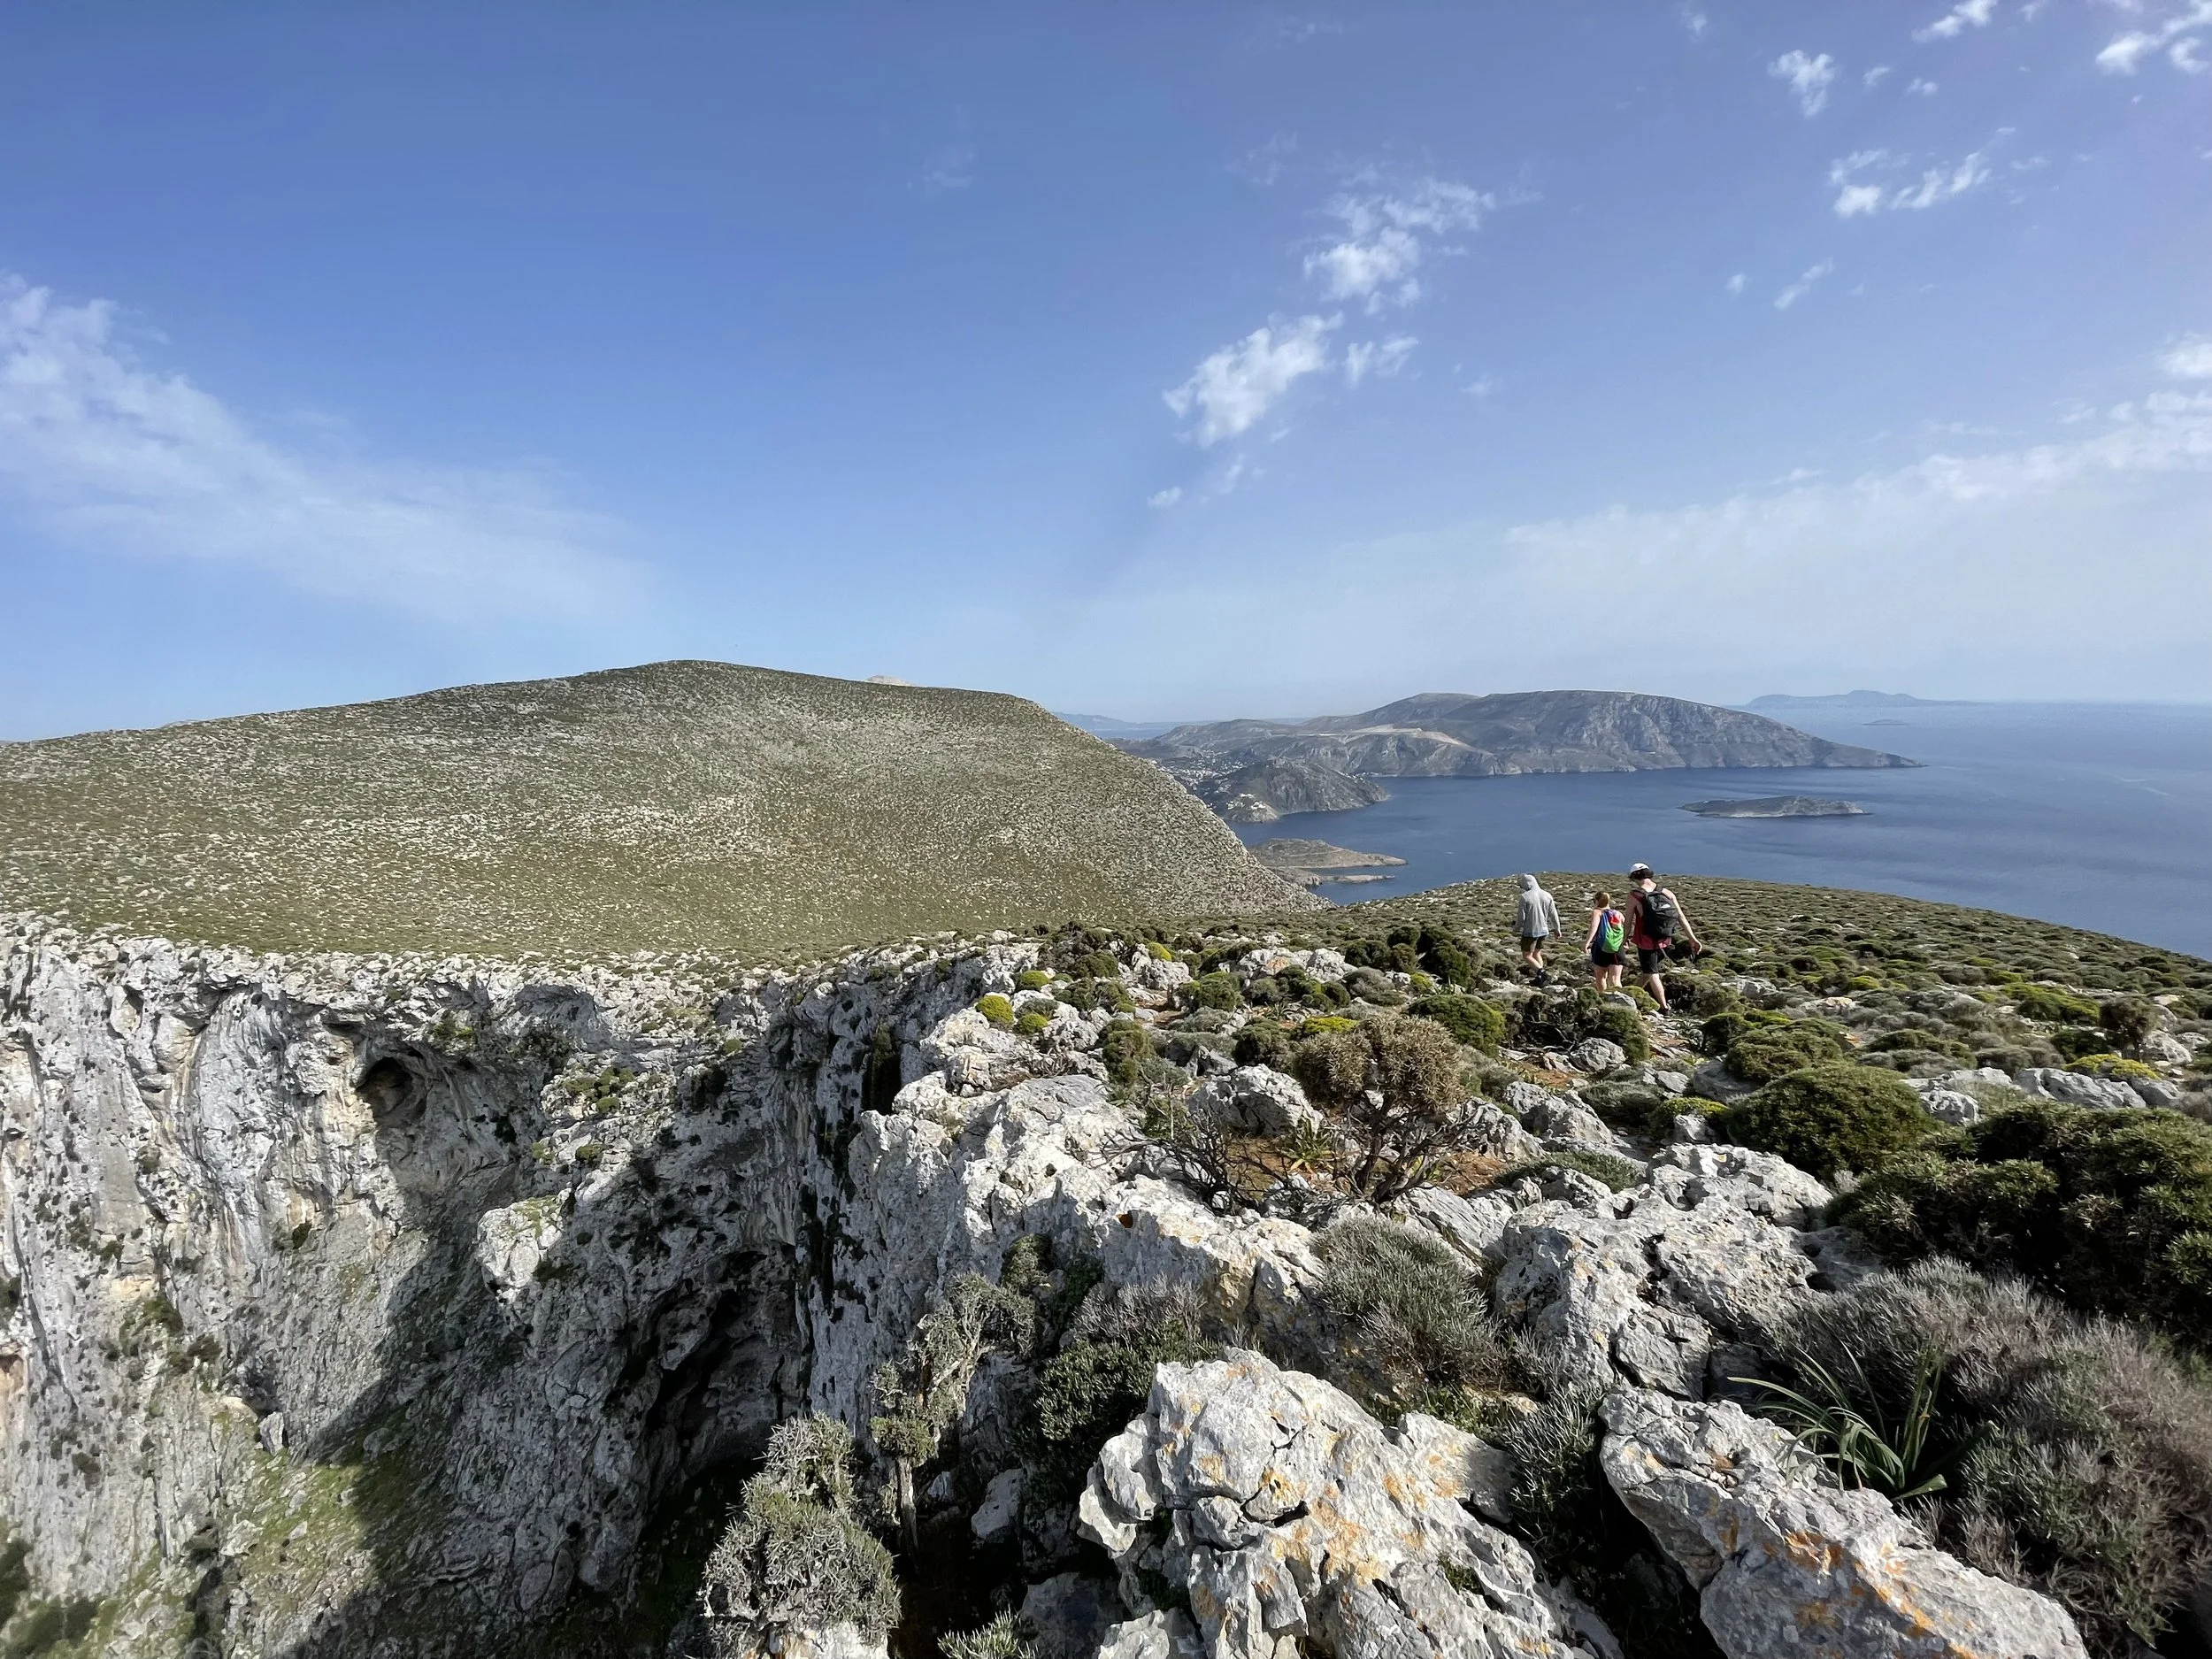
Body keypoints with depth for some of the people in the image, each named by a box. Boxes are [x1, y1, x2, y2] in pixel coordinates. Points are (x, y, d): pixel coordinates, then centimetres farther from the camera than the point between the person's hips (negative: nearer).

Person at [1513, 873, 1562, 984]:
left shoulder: (1525, 897, -15)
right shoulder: (1547, 895, 1)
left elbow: (1521, 916, -12)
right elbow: (1553, 914, 5)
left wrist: (1516, 929, 4)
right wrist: (1557, 929, 17)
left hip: (1530, 931, -6)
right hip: (1544, 930, 6)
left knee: (1527, 956, 4)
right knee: (1537, 953, 21)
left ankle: (1543, 974, -12)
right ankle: (1540, 978, 17)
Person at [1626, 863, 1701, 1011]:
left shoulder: (1634, 895, -13)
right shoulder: (1667, 892, -3)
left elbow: (1629, 921, -8)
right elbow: (1681, 917, -2)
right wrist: (1693, 939, 2)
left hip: (1646, 942, -5)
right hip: (1665, 942, 5)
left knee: (1652, 974, 7)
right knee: (1649, 969, 25)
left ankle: (1664, 1007, 5)